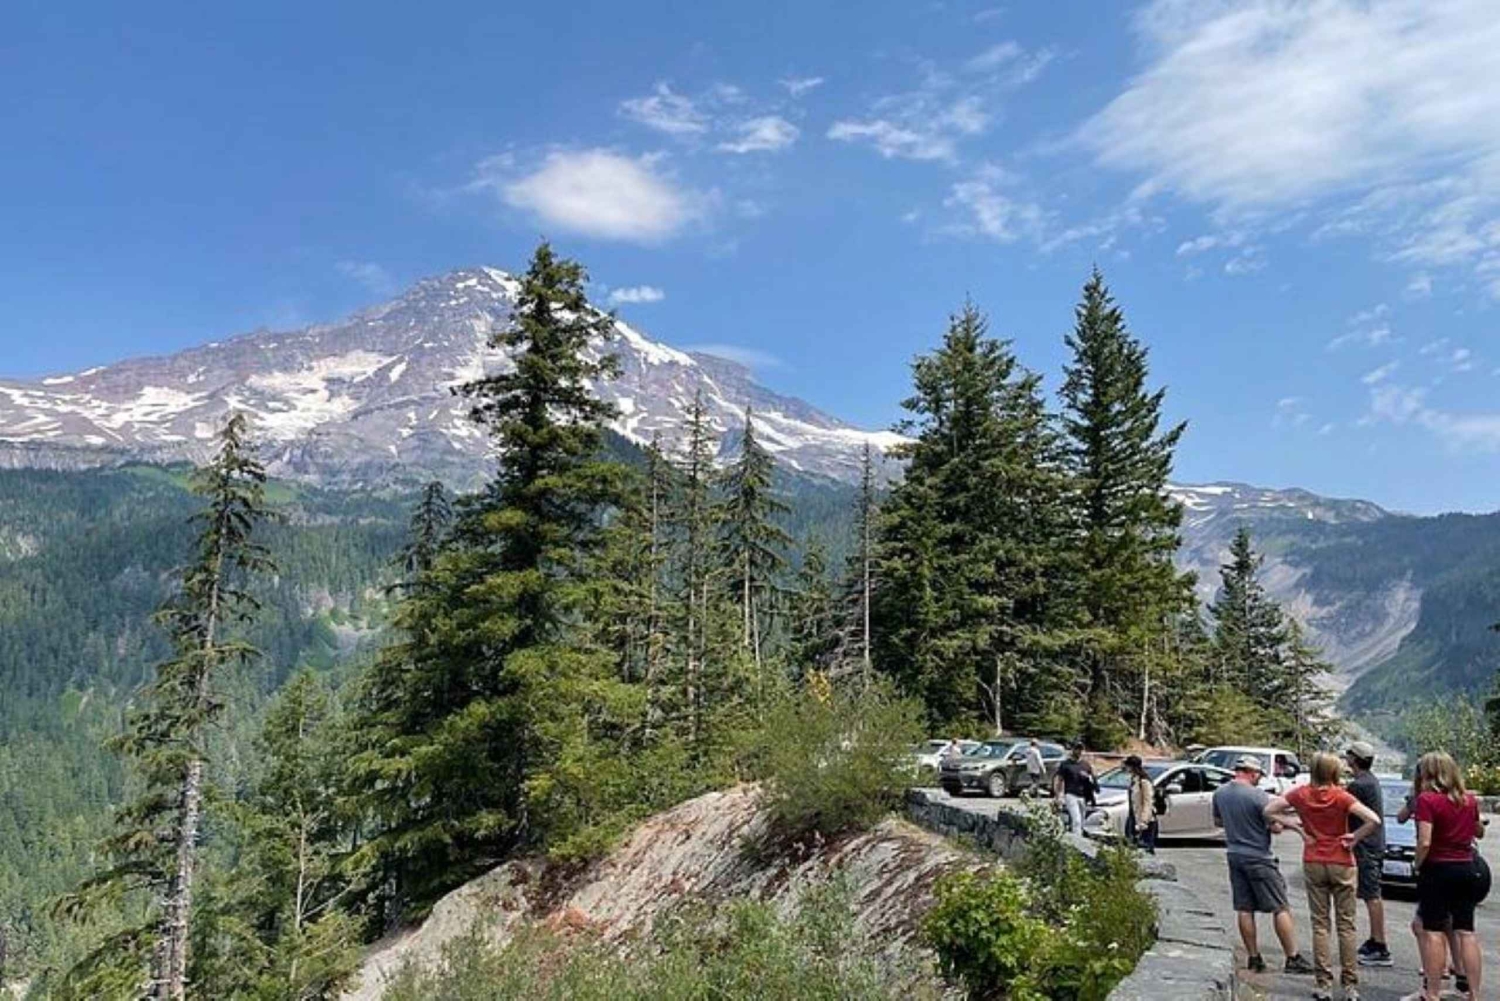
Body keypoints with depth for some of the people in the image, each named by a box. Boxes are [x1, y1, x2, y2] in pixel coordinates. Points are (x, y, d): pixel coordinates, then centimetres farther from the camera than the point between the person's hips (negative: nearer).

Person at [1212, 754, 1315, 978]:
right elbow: (1275, 827, -13)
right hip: (1259, 858, -6)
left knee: (1244, 909, 8)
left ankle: (1254, 959, 12)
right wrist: (1287, 823, 7)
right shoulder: (1258, 796, -17)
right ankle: (1292, 958, 3)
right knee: (1281, 908, 2)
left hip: (1234, 855, 6)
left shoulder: (1219, 793, 4)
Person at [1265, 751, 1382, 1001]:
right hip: (1342, 865, -1)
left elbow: (1269, 810, -4)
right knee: (1346, 925, 8)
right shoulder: (1341, 797, -11)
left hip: (1313, 865, 1)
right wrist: (1354, 838, -9)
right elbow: (1374, 820, -22)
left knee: (1320, 925, 7)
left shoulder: (1301, 794, -4)